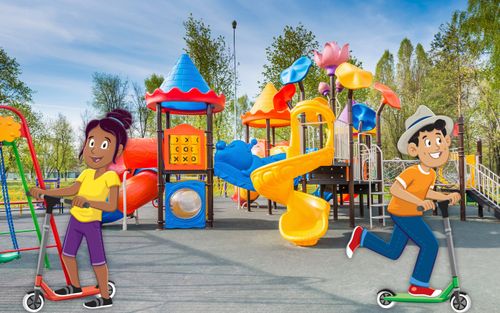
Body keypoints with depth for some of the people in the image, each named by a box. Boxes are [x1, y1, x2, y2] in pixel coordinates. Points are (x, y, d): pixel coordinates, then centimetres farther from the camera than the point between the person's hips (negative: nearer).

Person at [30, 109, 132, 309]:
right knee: (67, 254, 20)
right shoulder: (86, 173, 1)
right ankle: (75, 286, 42)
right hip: (75, 220, 7)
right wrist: (43, 192, -7)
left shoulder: (111, 177, -20)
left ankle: (105, 298, 17)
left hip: (92, 223, -7)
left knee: (97, 260, 2)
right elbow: (72, 190, -2)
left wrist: (88, 201, -41)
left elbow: (112, 206, -27)